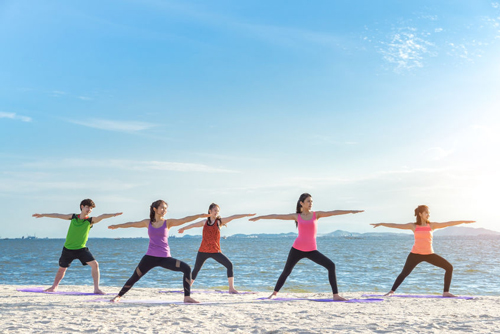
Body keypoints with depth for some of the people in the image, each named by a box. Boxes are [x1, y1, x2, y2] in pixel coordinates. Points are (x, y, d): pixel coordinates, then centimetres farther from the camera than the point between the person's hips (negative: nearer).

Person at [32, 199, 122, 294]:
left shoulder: (90, 220, -6)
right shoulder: (73, 217, 1)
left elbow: (102, 216, -23)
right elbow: (58, 215, 12)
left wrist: (114, 214, -41)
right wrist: (43, 215, 19)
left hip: (81, 249, -1)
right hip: (68, 248, 2)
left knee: (95, 264, -18)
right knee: (62, 268, 16)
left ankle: (96, 289, -12)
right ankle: (54, 286, 40)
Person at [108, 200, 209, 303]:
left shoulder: (168, 222, 2)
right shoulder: (147, 222, 7)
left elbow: (184, 220, -11)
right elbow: (131, 224, 21)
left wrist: (198, 216, -24)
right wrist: (117, 226, 34)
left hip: (165, 258, -1)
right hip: (150, 257, 1)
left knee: (187, 269, -18)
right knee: (134, 278, 3)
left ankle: (187, 297, -13)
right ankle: (118, 296, 25)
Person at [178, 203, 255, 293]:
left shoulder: (219, 221, 2)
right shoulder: (204, 222, 9)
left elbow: (232, 217, -7)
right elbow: (193, 225, 26)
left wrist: (247, 215, -15)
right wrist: (183, 228, 43)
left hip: (215, 251, -2)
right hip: (203, 251, 2)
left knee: (229, 265, -17)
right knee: (196, 269, 11)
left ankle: (231, 288, -12)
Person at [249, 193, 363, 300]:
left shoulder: (316, 214, 5)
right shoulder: (296, 216, 5)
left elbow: (334, 212, -3)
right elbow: (276, 216, 8)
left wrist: (351, 211, -10)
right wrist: (259, 217, 12)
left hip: (311, 250, 0)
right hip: (297, 249, 0)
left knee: (331, 265, -15)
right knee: (286, 271, 6)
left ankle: (335, 295, -11)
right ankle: (274, 293, 28)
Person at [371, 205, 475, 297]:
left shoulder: (432, 225, 4)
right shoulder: (413, 226, 2)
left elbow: (448, 224, 2)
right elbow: (396, 225, 4)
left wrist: (463, 221, -1)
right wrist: (381, 224, 3)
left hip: (429, 254, 2)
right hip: (415, 254, -2)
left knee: (449, 267, -6)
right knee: (404, 273, -11)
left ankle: (446, 292, 2)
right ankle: (392, 291, 2)